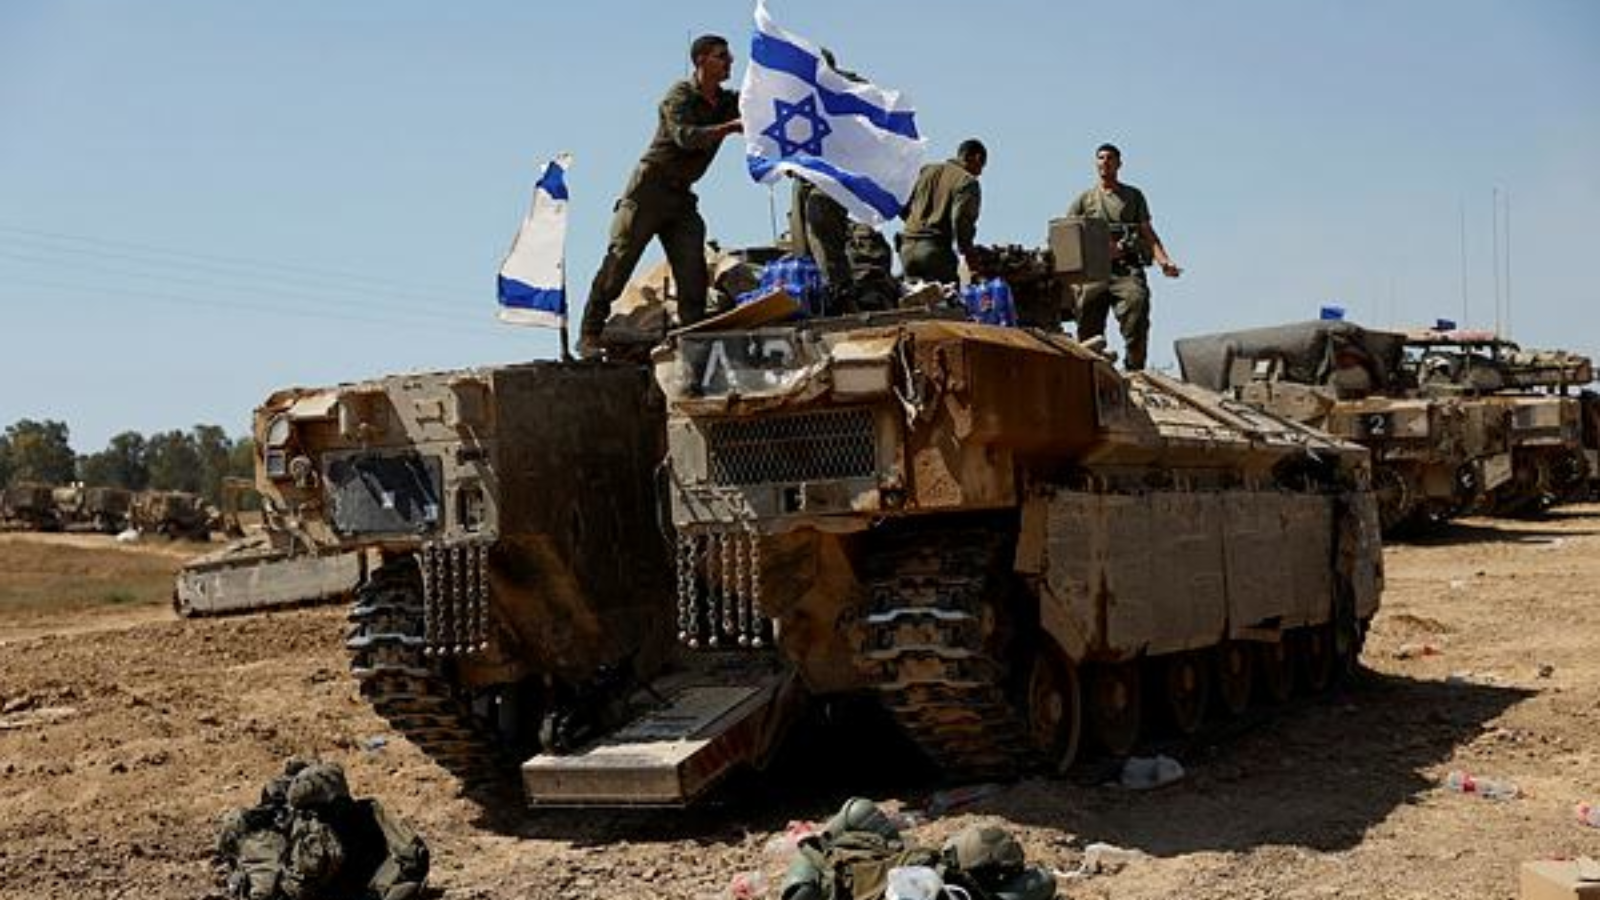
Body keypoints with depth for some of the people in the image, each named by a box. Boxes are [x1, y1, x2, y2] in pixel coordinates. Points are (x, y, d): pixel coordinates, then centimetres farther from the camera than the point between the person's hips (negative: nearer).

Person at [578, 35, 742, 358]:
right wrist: (730, 127, -36)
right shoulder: (680, 96, -11)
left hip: (682, 196, 6)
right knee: (619, 261, -7)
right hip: (649, 188, -6)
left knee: (693, 268, -6)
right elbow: (686, 137, -28)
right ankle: (590, 334, -3)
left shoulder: (728, 102, 9)